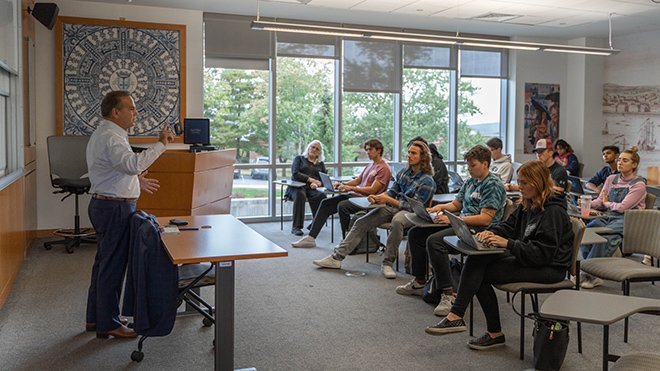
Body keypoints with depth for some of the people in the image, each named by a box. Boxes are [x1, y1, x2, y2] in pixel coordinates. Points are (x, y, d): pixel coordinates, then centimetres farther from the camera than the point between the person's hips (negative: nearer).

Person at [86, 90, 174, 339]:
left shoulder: (104, 134, 16)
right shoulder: (110, 137, -19)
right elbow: (133, 163, -35)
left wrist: (137, 181, 22)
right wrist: (160, 144, -32)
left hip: (105, 204, 11)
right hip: (115, 208, -11)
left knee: (104, 262, 17)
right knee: (113, 265, -3)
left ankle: (96, 318, 28)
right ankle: (108, 324, 6)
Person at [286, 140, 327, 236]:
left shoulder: (321, 164, 25)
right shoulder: (299, 158, 16)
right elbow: (295, 174, -1)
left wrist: (317, 183, -12)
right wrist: (310, 179, -13)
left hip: (312, 189, 2)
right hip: (297, 187, -2)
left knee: (321, 195, -34)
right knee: (300, 195, -39)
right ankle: (296, 226, -37)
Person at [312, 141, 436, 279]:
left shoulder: (427, 181, -11)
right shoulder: (404, 172, 10)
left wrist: (389, 200, -20)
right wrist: (377, 197, -5)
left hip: (410, 212, -6)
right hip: (392, 207, 7)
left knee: (397, 221, -42)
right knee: (361, 222, -9)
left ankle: (387, 263, -30)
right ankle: (336, 257, -8)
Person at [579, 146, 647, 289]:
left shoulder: (639, 184, -4)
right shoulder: (611, 179, 15)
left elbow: (623, 207, -13)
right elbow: (600, 201, 15)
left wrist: (607, 203, 4)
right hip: (609, 216, 6)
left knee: (605, 234, -35)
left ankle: (588, 273, -27)